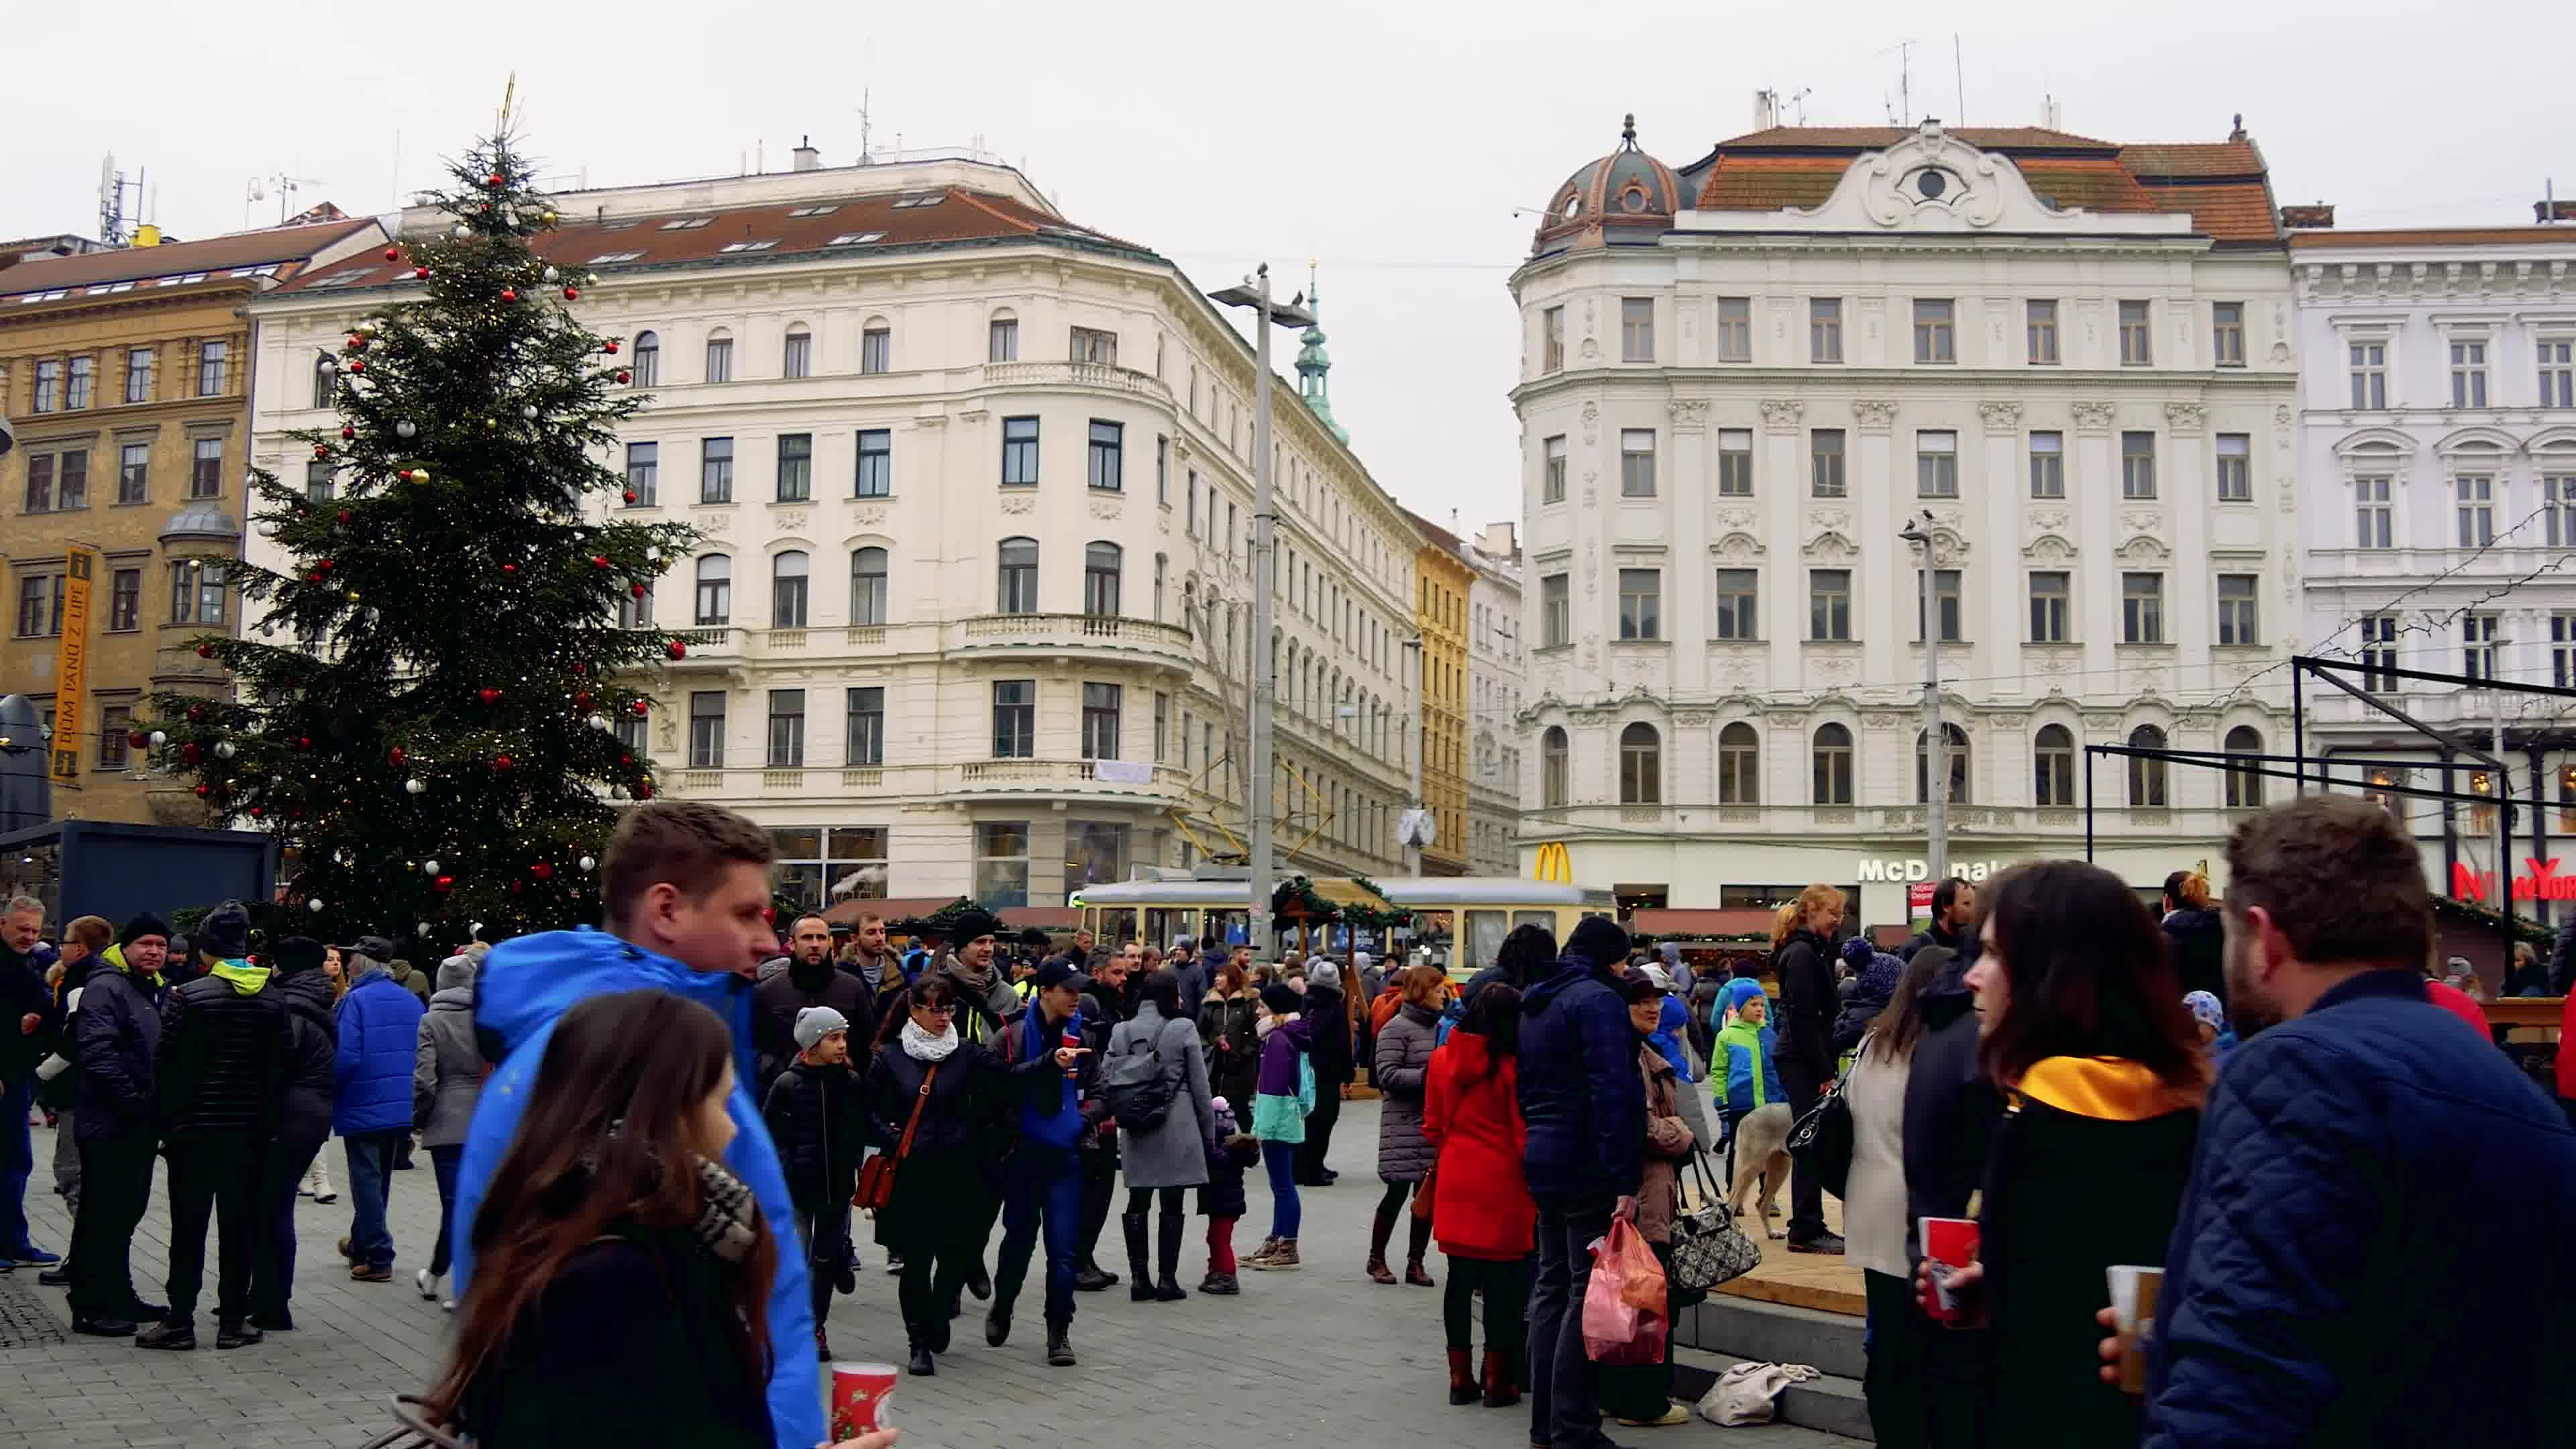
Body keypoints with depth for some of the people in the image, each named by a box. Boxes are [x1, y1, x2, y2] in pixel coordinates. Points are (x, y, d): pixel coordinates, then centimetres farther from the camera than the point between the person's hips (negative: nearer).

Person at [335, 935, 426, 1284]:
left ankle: (378, 1258, 3)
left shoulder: (355, 1001, -14)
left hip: (363, 1108, -6)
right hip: (402, 1108, 6)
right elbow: (422, 1055, 9)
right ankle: (361, 1243, 35)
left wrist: (330, 1094, -4)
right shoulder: (411, 1000, 6)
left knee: (366, 1181, 2)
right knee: (381, 1178, 19)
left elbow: (345, 1059, -20)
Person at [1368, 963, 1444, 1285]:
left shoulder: (1440, 1026, 9)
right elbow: (1386, 1075, -15)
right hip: (1404, 1125, -6)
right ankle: (1376, 1259, 17)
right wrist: (1426, 1075, -21)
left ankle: (1416, 1262, 18)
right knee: (1397, 1192, 1)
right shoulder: (1397, 1028, -9)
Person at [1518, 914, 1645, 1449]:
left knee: (1552, 1285, 13)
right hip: (1588, 1165, -9)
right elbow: (1613, 1091, -20)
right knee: (1586, 1291, -4)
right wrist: (1625, 1179, -22)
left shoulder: (1535, 1003, 16)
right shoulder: (1598, 999, -13)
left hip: (1543, 1162, 9)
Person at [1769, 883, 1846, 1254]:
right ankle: (1805, 1231, -3)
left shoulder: (1814, 950, 18)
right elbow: (1804, 1019, -19)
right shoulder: (1802, 953, -14)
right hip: (1803, 1060, -10)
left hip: (1809, 1058, 10)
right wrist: (1824, 1072, -19)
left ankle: (1809, 1227, 17)